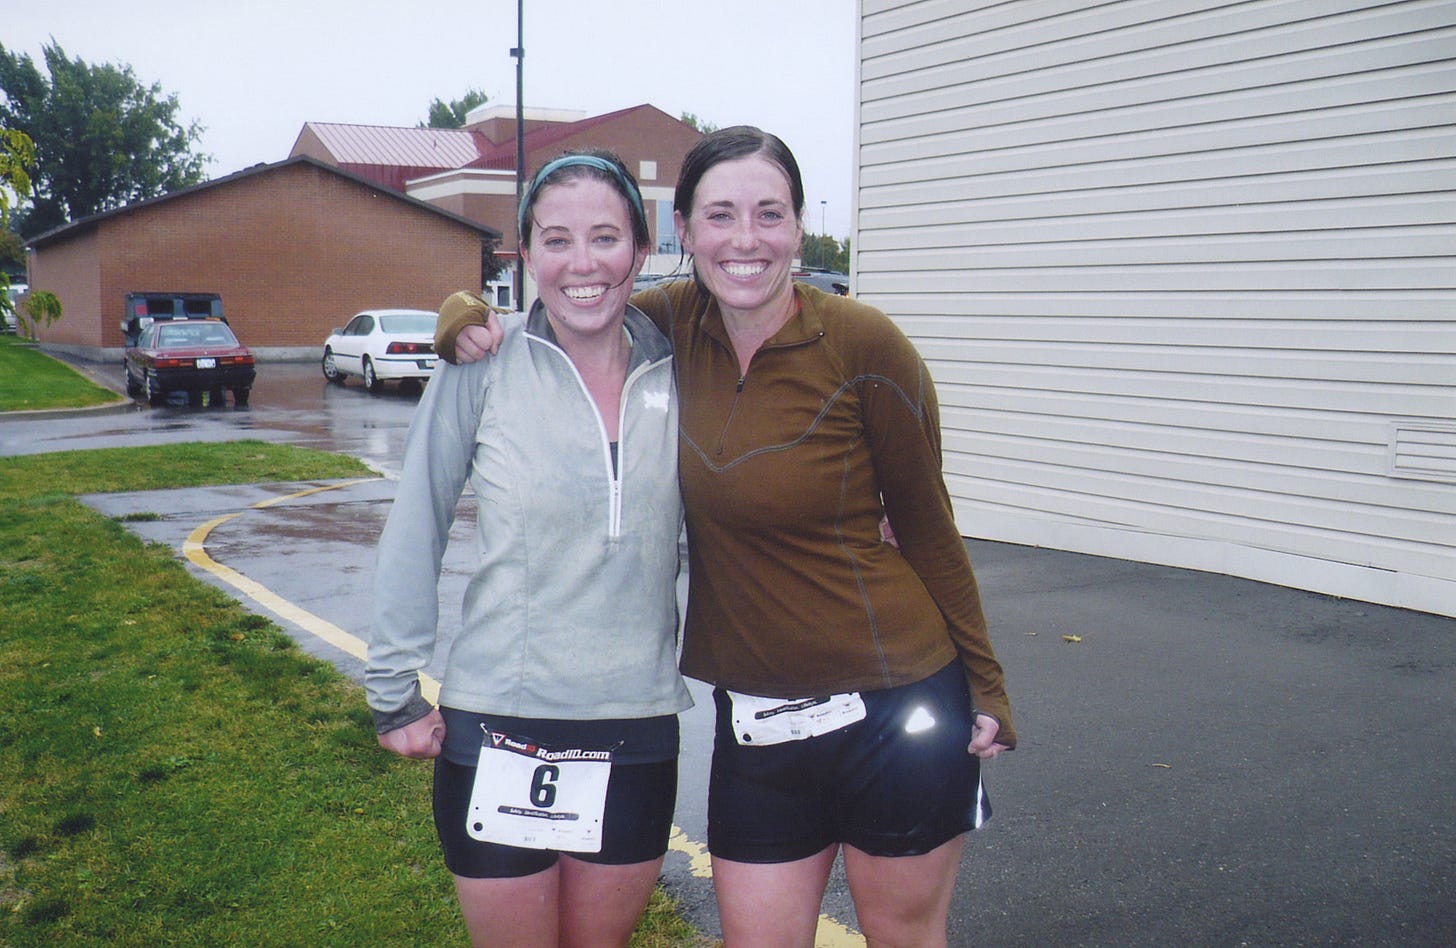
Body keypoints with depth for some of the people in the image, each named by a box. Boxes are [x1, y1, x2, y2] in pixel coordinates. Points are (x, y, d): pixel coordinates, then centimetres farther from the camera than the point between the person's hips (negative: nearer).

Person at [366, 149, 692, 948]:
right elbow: (413, 536, -2)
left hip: (638, 732, 2)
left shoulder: (676, 372, -2)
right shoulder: (485, 364, -8)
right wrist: (393, 696, 0)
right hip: (499, 731, -2)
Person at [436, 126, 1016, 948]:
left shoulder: (863, 346, -14)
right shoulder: (674, 324, -3)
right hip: (754, 722, 4)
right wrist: (467, 322, -8)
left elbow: (926, 526, -5)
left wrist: (986, 688, 0)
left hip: (895, 713, -3)